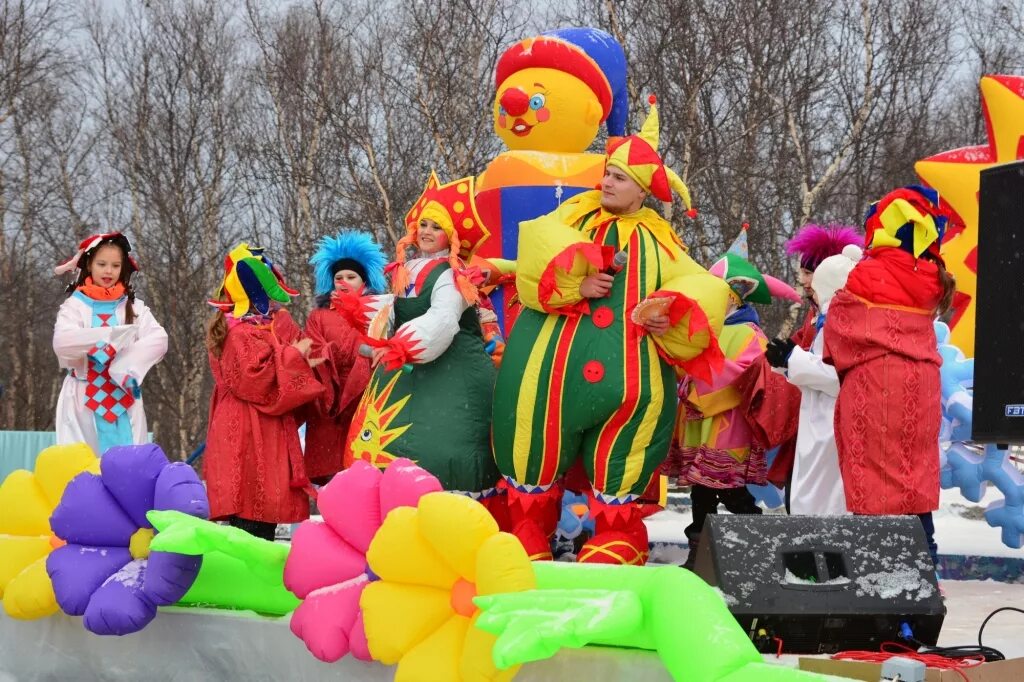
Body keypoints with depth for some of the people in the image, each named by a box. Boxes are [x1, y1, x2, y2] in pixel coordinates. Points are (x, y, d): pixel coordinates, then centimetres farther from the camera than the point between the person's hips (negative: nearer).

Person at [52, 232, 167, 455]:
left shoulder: (133, 306, 7)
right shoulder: (75, 304, 1)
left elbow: (159, 340, -6)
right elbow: (62, 341, -16)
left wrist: (125, 364, -20)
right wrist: (109, 335, -27)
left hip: (123, 400, 2)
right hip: (85, 399, -2)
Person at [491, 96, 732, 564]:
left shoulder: (660, 240, 18)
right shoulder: (574, 215, 17)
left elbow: (702, 289, 7)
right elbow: (539, 249, -2)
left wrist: (670, 312, -12)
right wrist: (576, 283, -16)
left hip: (626, 365, 0)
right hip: (551, 361, 0)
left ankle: (616, 544, 11)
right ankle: (527, 544, 13)